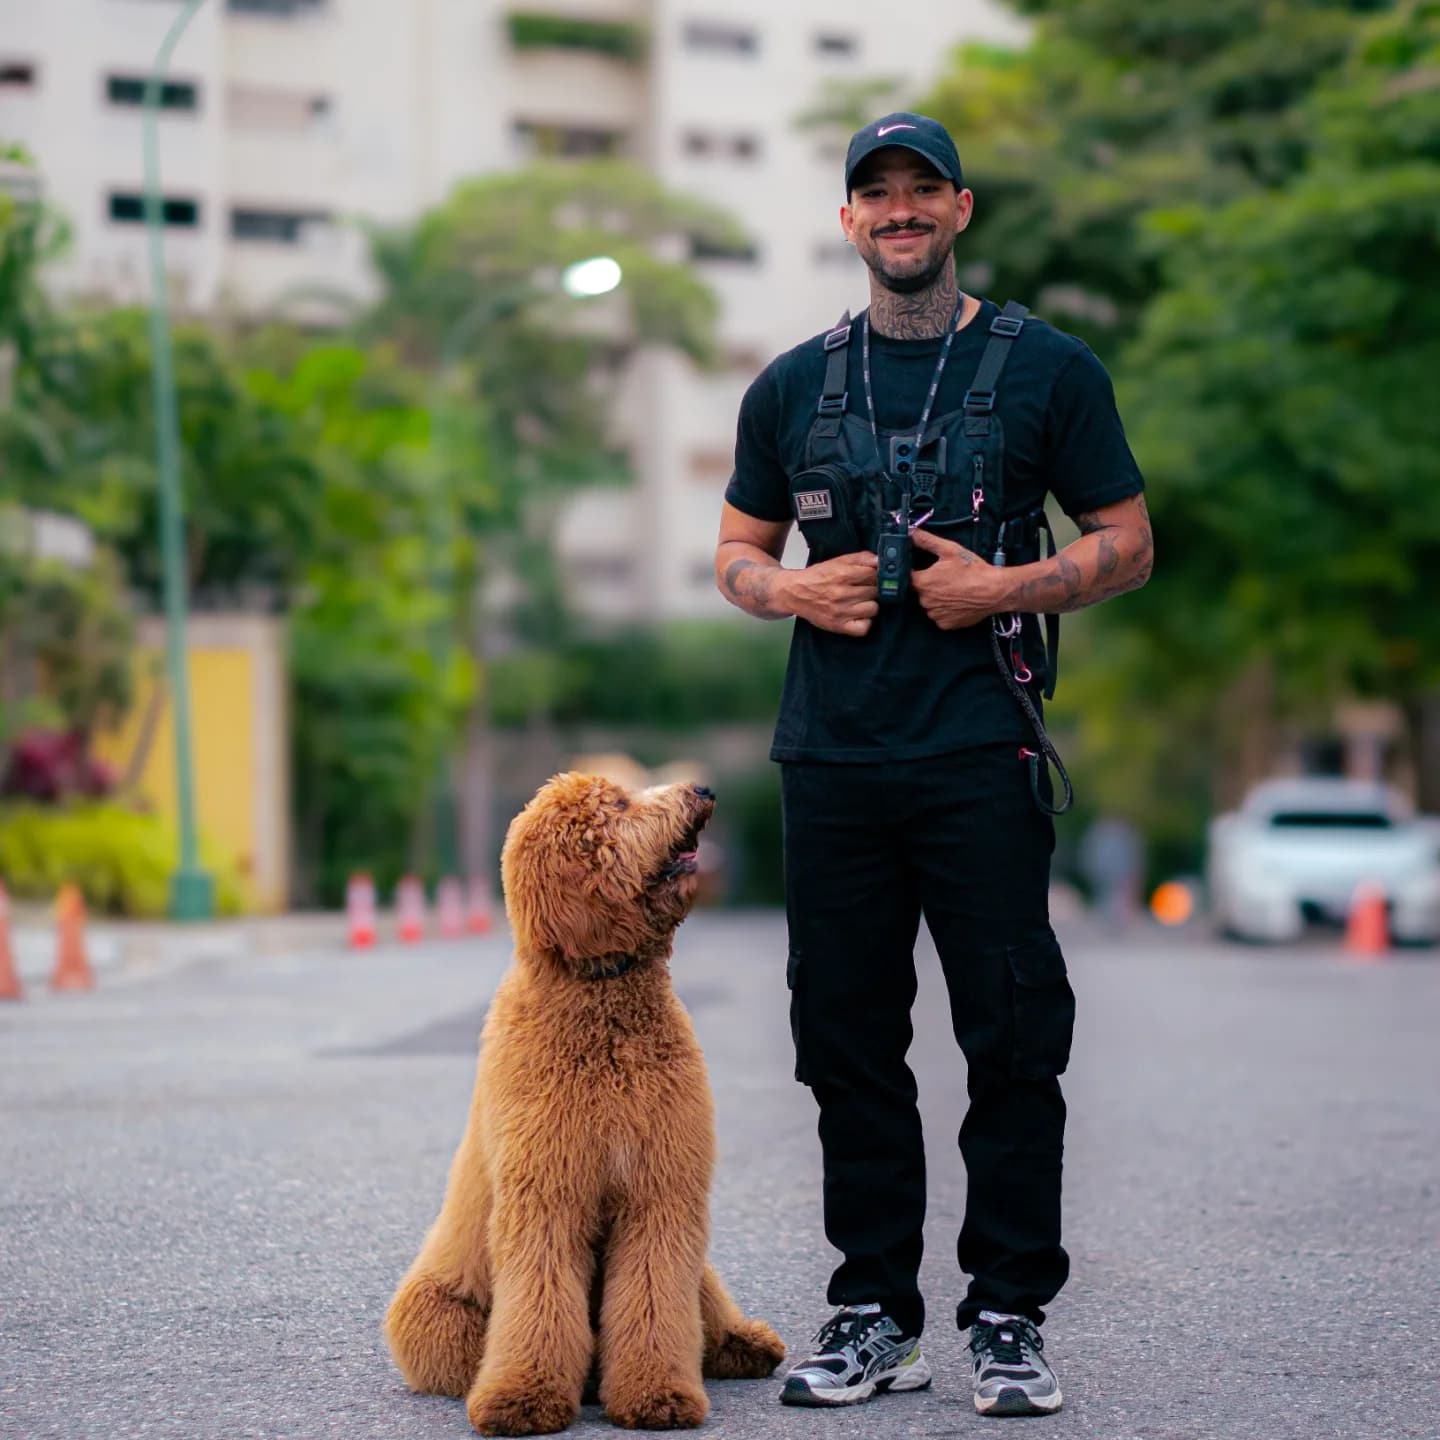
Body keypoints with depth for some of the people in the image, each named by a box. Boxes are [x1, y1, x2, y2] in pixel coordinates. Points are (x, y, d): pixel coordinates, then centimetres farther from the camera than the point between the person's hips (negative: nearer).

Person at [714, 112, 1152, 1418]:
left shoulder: (1046, 368, 4)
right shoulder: (793, 387, 13)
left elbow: (1129, 547, 5)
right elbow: (735, 551, 19)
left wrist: (1005, 588, -11)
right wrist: (787, 590, -3)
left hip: (981, 755, -3)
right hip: (831, 757, 3)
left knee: (1013, 1040, -3)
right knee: (848, 1041, 7)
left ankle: (1010, 1320, 7)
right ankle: (876, 1315, 17)